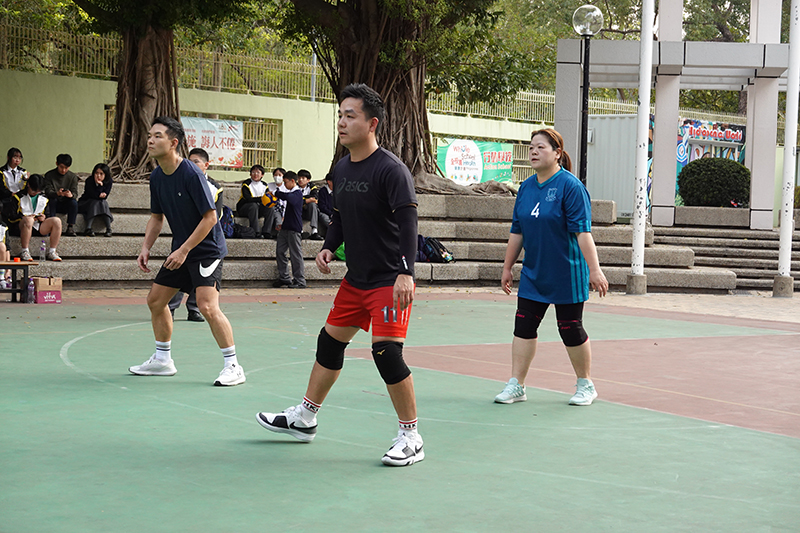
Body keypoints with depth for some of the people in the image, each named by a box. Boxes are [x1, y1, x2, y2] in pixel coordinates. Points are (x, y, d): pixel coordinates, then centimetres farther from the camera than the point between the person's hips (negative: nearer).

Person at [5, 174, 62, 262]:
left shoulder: (44, 199, 18)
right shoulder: (18, 197, 3)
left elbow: (47, 214, 20)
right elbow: (11, 217, -4)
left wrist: (44, 217, -6)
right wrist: (25, 217, -20)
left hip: (38, 227, 5)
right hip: (20, 227, -4)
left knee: (56, 221, -20)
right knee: (28, 220, -41)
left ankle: (52, 252, -18)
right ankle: (24, 252, -33)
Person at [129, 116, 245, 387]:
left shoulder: (191, 174, -21)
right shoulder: (156, 177, 3)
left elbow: (210, 217, -21)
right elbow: (156, 217, 15)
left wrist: (184, 250, -21)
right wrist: (146, 248, 0)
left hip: (206, 249, -9)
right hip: (180, 250, 9)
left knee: (207, 306, -21)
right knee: (155, 300, 11)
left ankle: (233, 366, -12)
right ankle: (163, 360, 27)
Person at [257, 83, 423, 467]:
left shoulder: (391, 169, -17)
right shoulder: (341, 169, 8)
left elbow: (407, 222, -24)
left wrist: (405, 273, -34)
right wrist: (329, 247, 3)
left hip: (389, 280, -8)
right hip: (355, 278, 8)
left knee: (386, 351, -15)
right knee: (330, 341, 14)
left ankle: (411, 438, -2)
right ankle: (305, 418, 30)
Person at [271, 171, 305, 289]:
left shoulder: (297, 193, -11)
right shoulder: (291, 193, 17)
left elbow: (286, 196, -30)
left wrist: (275, 193, -16)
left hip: (294, 228, -9)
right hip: (286, 228, 9)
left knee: (296, 254, -6)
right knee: (280, 251, 8)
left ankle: (300, 281, -2)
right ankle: (284, 278, 15)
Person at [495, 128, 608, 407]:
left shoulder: (570, 186, -13)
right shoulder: (526, 187, 7)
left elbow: (583, 231, -18)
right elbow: (517, 231, 14)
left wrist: (594, 269, -23)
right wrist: (507, 267, 16)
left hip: (566, 274, -6)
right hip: (532, 274, 6)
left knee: (570, 329, 3)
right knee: (523, 326, 0)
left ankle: (585, 385, 21)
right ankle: (516, 386, 6)